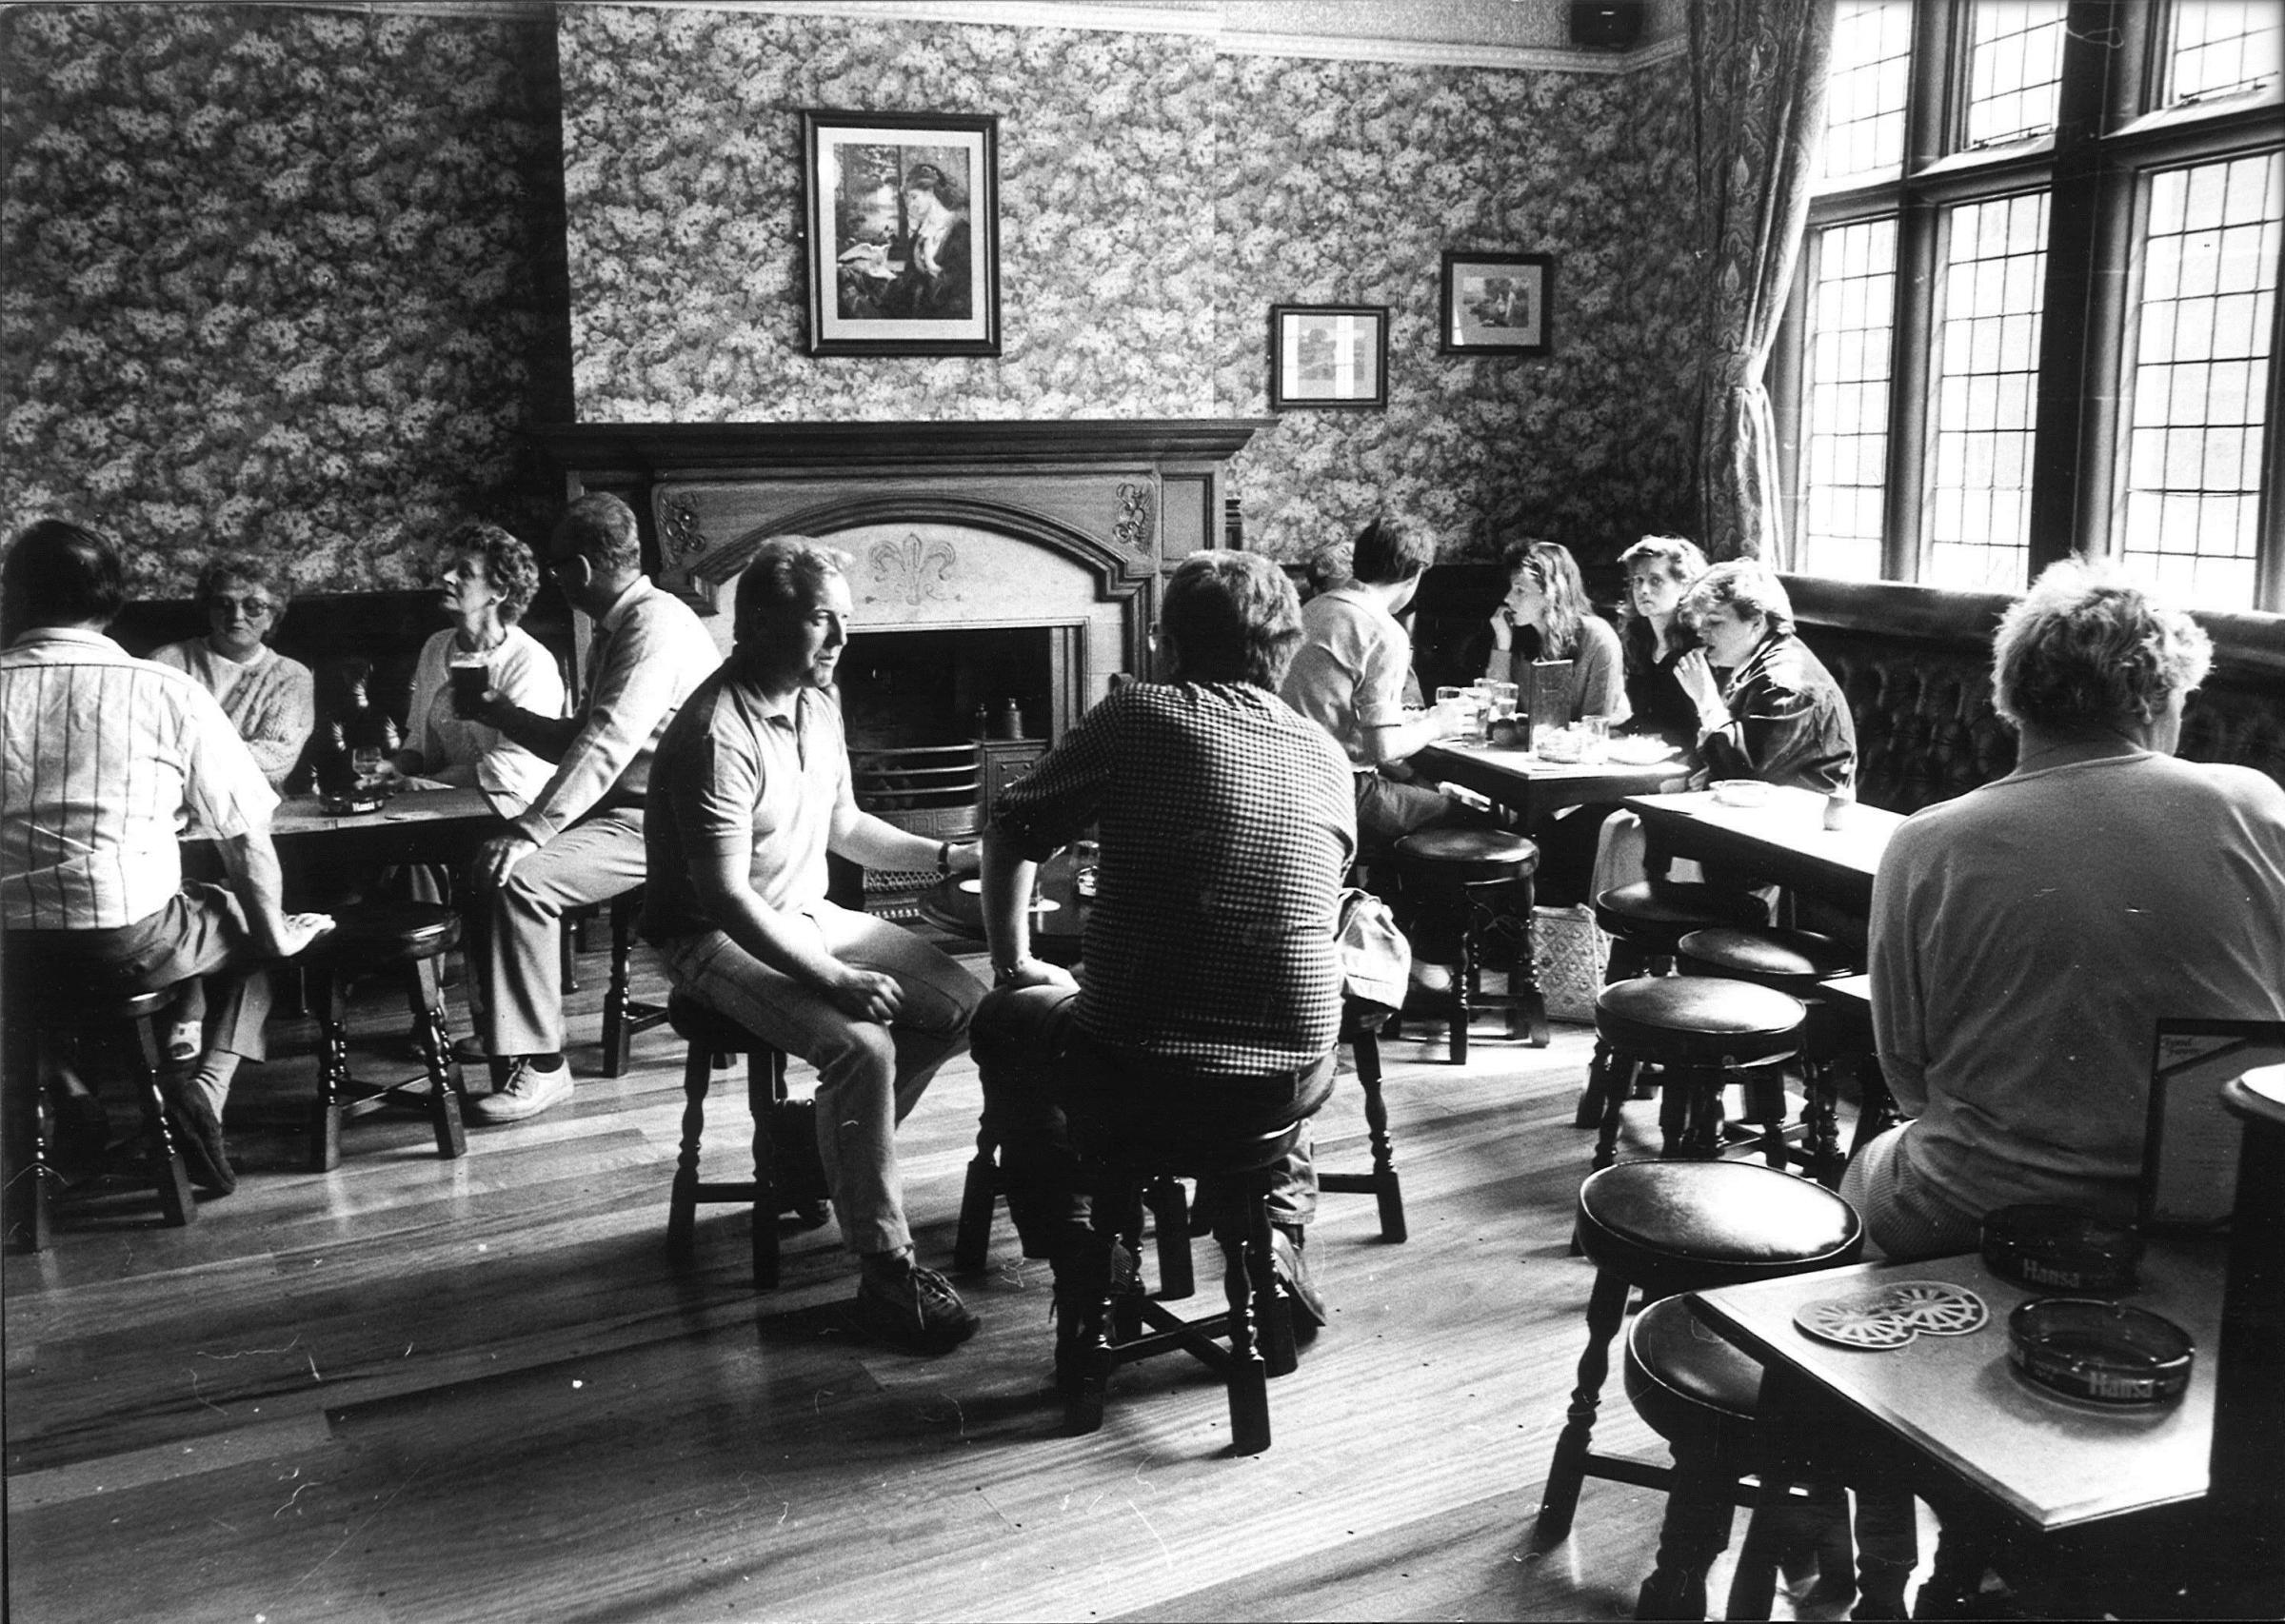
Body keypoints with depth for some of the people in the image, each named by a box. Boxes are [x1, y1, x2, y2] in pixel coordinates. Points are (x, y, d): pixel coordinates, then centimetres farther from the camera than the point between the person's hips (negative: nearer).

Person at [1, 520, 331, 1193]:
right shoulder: (167, 692, -6)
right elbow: (245, 838, -3)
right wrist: (275, 934, 13)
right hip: (132, 946, -4)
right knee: (247, 924, 24)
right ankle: (200, 1086, 6)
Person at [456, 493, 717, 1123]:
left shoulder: (656, 624, -16)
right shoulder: (610, 633, 18)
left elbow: (608, 742, -26)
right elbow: (579, 739, 27)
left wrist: (532, 829, -28)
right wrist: (503, 713, 25)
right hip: (618, 807, 10)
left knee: (520, 875, -24)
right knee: (486, 860, 3)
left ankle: (538, 1064, -15)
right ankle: (499, 1026, 14)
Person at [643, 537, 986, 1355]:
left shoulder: (817, 701, 4)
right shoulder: (717, 735, -24)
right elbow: (726, 896, -27)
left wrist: (946, 856, 6)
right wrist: (833, 980, -30)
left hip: (809, 913, 9)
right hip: (720, 939, -9)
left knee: (962, 1002, -5)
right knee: (861, 1045, -30)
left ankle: (834, 1142, 12)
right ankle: (886, 1271, -21)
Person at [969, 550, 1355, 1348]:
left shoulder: (1137, 715, -4)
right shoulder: (1328, 757, 6)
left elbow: (1011, 834, 4)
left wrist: (1013, 961, 20)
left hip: (1136, 1073, -3)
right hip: (1290, 1086, 4)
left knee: (1005, 1022, 28)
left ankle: (1081, 1261, 21)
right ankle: (1276, 1233, 24)